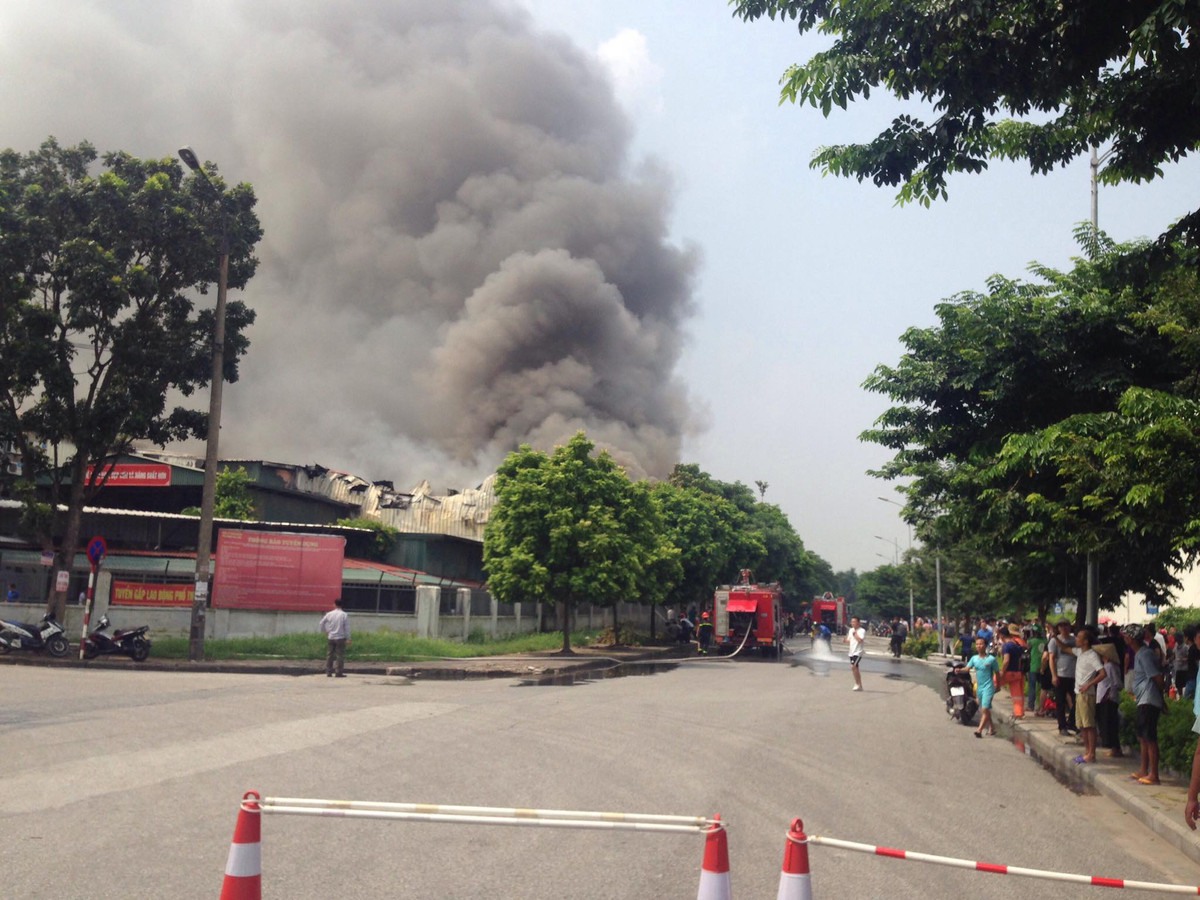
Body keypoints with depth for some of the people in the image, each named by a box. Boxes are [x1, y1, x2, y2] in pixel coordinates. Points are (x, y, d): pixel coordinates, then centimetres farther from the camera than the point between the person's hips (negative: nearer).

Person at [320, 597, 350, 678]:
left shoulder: (329, 614, 2)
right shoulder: (344, 615, -6)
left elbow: (322, 623, 10)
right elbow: (347, 627, -6)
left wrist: (325, 631, 23)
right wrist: (348, 638, -3)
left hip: (331, 637, 3)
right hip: (340, 638, -3)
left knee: (329, 655, 9)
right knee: (340, 655, 0)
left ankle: (328, 672, 11)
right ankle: (339, 673, -1)